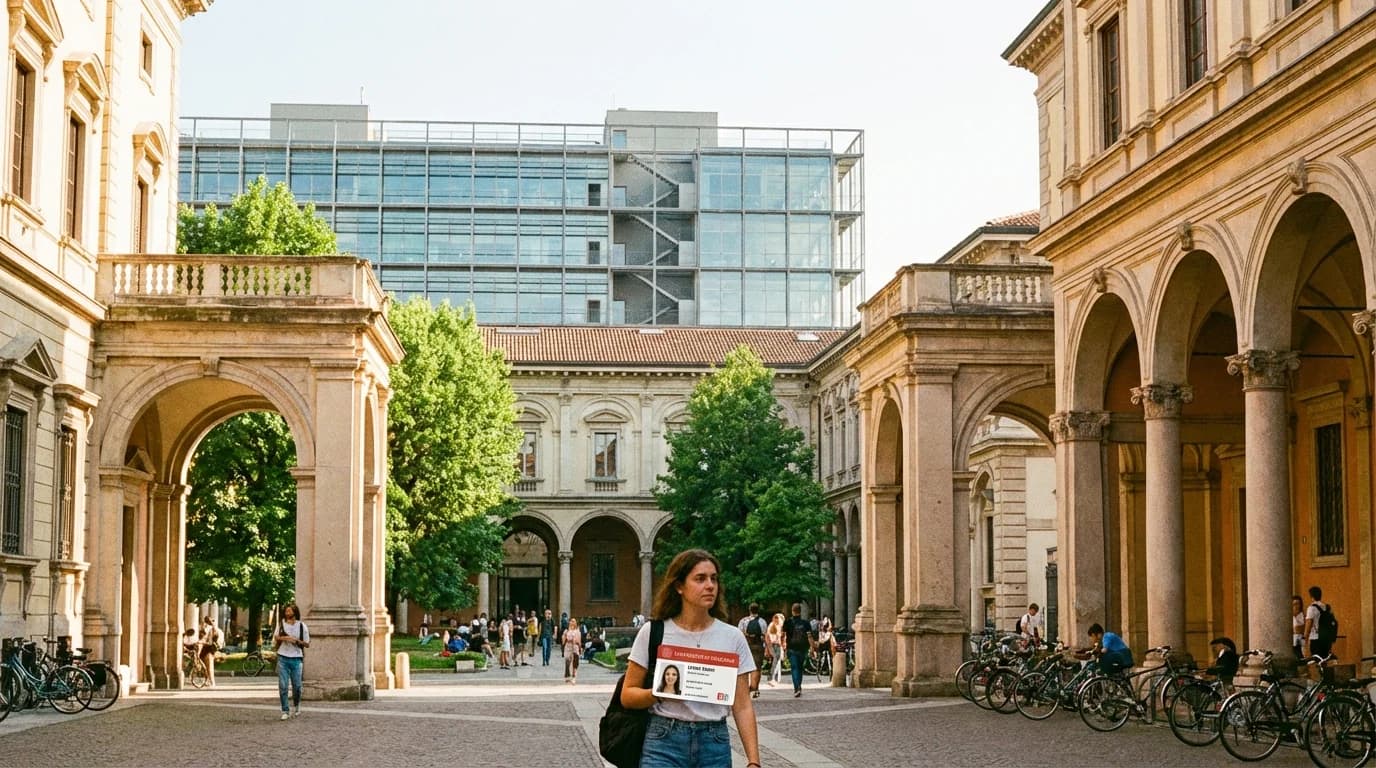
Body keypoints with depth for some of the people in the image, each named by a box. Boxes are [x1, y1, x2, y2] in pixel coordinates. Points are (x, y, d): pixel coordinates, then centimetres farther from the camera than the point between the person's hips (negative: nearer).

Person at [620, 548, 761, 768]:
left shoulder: (732, 637, 4)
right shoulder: (653, 633, -1)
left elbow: (743, 707, 4)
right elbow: (628, 695, 3)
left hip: (715, 745, 2)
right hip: (663, 742, -2)